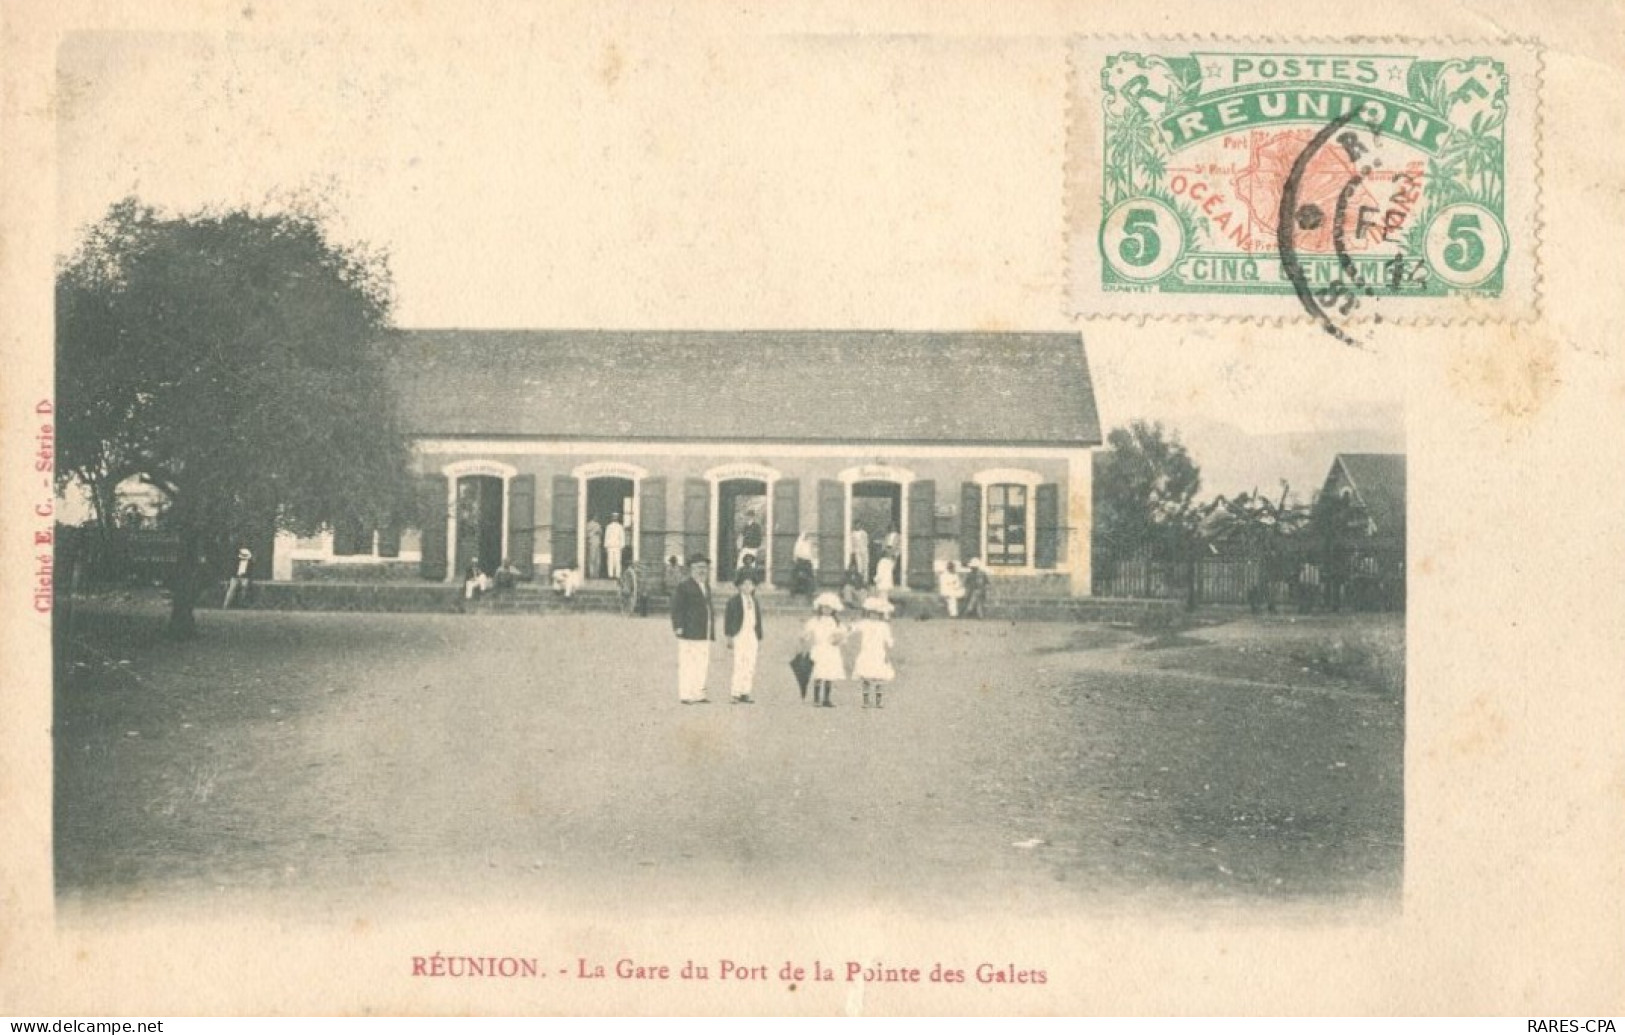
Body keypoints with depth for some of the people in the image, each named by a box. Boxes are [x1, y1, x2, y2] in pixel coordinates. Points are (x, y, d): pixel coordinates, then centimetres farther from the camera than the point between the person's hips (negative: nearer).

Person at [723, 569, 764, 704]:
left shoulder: (755, 602, 15)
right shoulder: (734, 601, -1)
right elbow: (727, 619, -4)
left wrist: (759, 638, 16)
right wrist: (729, 637, -10)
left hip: (752, 636, 5)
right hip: (739, 635, -5)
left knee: (751, 665, 3)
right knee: (739, 664, -10)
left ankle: (745, 693, 8)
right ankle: (735, 693, -6)